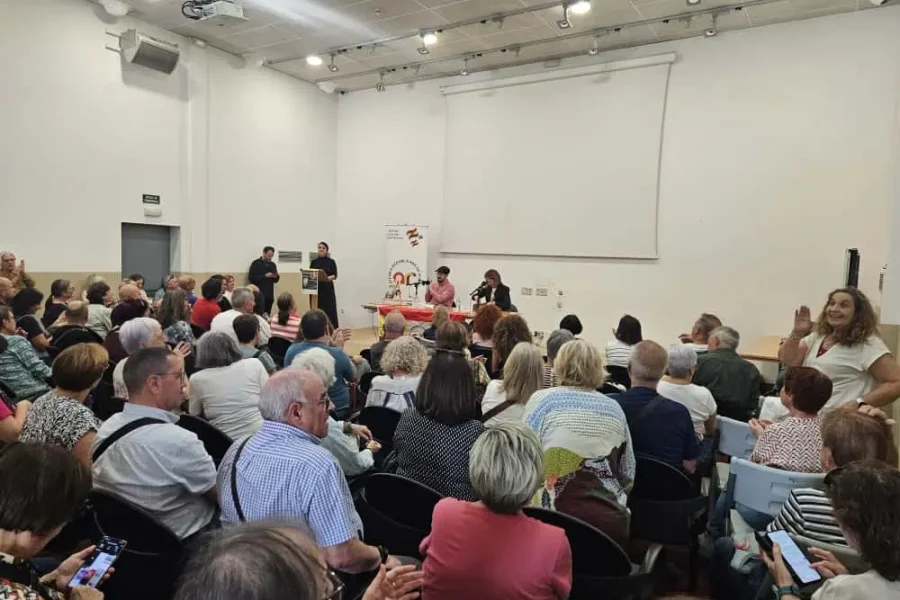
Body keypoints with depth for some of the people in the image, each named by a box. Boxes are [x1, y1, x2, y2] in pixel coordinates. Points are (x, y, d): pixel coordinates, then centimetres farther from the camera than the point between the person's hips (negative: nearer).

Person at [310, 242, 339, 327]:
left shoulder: (331, 261, 2)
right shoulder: (314, 261, 9)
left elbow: (335, 275, -4)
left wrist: (329, 278, -24)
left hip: (328, 289, -2)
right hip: (316, 289, 2)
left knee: (330, 312, -5)